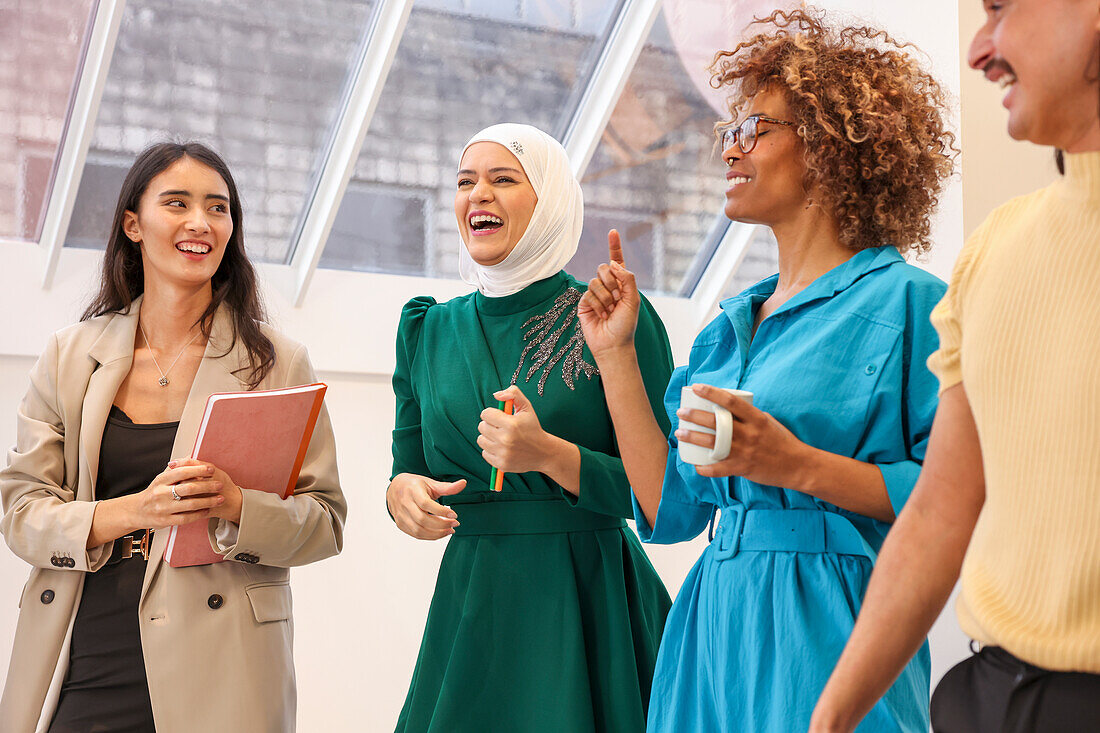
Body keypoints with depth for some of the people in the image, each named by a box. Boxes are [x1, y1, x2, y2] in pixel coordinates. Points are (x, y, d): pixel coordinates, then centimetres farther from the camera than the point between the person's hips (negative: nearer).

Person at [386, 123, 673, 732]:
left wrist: (550, 456, -22)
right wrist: (401, 491, -9)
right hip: (470, 607, 4)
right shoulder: (430, 330, 9)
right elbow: (411, 467, 13)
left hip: (589, 604, -4)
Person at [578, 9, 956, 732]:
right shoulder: (730, 328, 14)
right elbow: (670, 509, 8)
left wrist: (800, 467, -23)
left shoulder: (904, 300, -6)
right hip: (713, 630, 6)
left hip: (825, 637, -6)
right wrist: (615, 355, 7)